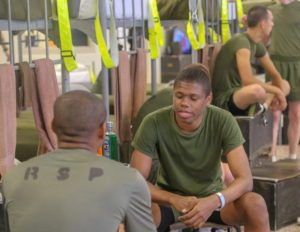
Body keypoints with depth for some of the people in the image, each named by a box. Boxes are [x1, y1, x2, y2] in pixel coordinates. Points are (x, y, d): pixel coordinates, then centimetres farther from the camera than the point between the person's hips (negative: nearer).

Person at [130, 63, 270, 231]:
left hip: (212, 197, 1)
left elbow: (245, 179, -22)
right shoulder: (154, 123, -21)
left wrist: (214, 201, -42)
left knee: (256, 204, -28)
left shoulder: (223, 121, -19)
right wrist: (175, 200, -37)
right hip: (170, 199, -1)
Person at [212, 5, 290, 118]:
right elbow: (247, 80, -31)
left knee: (285, 85, 14)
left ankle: (262, 107, -8)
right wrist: (277, 91, -20)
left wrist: (279, 94, -7)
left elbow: (275, 75, 14)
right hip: (224, 99, -10)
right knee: (257, 90, -41)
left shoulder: (257, 45, 7)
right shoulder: (241, 42, -19)